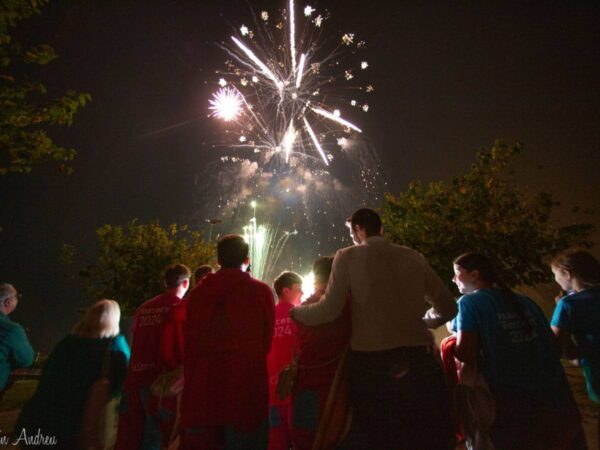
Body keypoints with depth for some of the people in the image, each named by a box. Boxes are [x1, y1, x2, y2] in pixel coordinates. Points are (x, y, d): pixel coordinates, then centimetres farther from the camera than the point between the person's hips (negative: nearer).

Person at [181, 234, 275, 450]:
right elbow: (267, 343, 0)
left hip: (201, 396, 3)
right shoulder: (261, 291, -6)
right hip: (246, 396, -3)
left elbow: (188, 345, 7)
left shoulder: (197, 293, 2)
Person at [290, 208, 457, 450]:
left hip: (371, 362, -2)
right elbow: (448, 307, 12)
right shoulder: (414, 257, 6)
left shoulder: (348, 257, -4)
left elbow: (329, 310, -11)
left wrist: (297, 312, 8)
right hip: (418, 360, 3)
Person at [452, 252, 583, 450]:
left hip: (514, 407, -6)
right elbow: (555, 347, 14)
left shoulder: (469, 302, -8)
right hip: (557, 400, 7)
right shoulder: (525, 302, 10)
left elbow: (465, 354, -16)